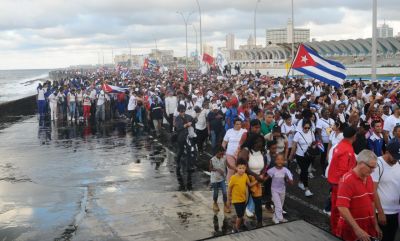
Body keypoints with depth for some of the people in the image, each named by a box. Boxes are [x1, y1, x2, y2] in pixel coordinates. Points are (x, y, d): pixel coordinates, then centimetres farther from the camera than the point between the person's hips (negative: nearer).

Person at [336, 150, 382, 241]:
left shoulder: (369, 178, 6)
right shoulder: (347, 180, -19)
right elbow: (342, 207, -24)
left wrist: (375, 225, 14)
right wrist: (357, 230, -26)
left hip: (368, 230, 7)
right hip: (351, 231, -7)